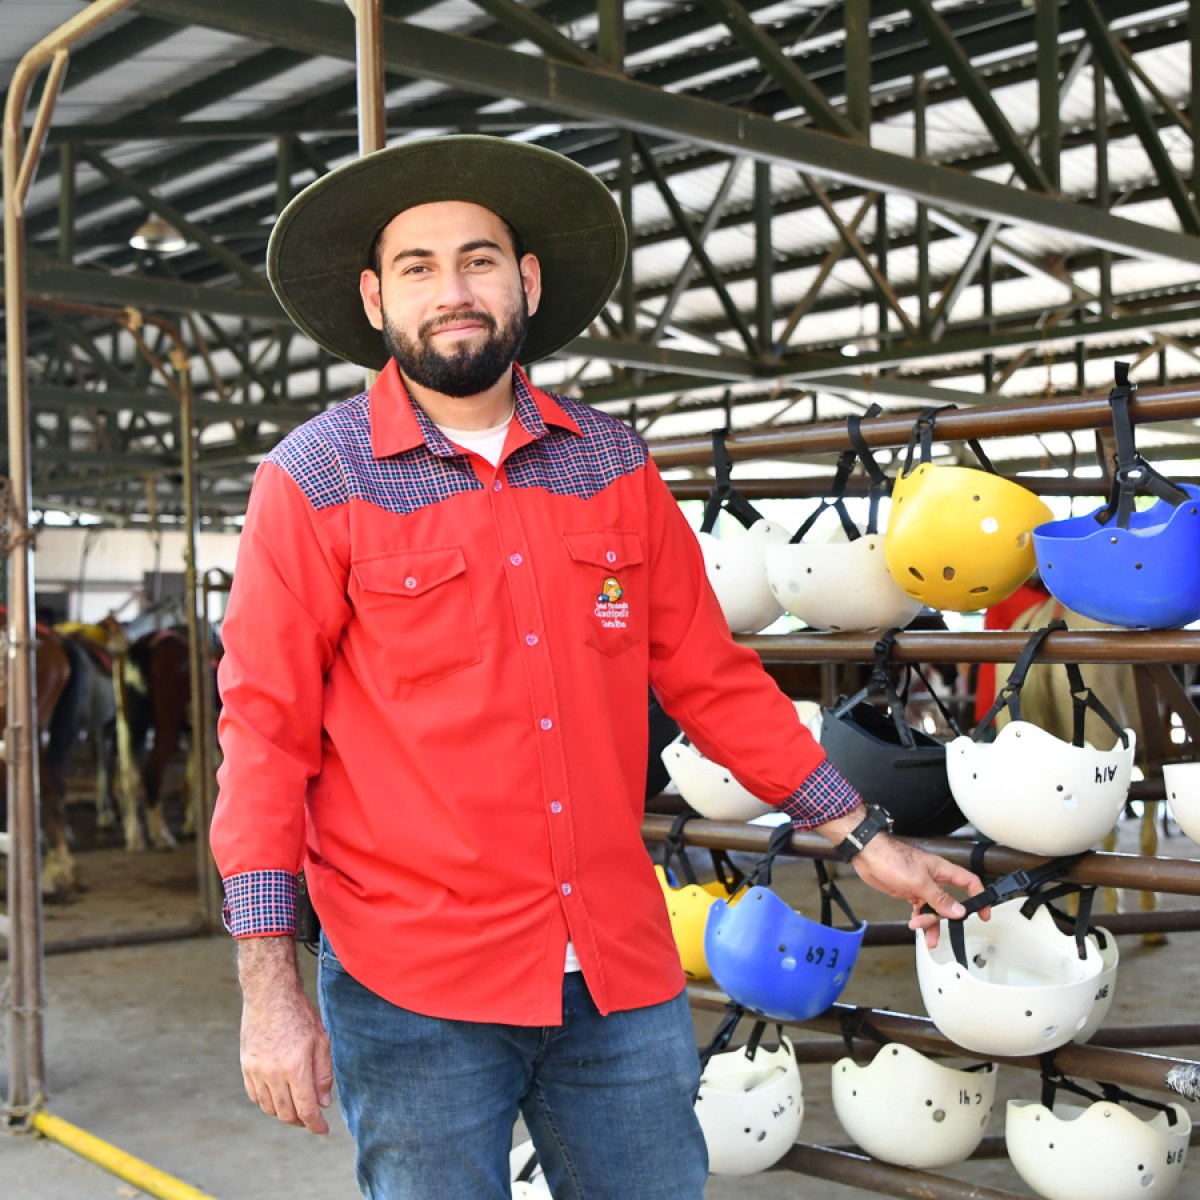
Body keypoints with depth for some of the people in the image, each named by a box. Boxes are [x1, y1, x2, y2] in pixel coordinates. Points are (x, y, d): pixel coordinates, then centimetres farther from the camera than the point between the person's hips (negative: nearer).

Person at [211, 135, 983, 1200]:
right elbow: (266, 733, -5)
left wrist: (863, 838, 13)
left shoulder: (613, 463, 6)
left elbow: (709, 675, 12)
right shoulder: (315, 482, -4)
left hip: (622, 977, 3)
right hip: (414, 991, -3)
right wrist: (268, 988, -9)